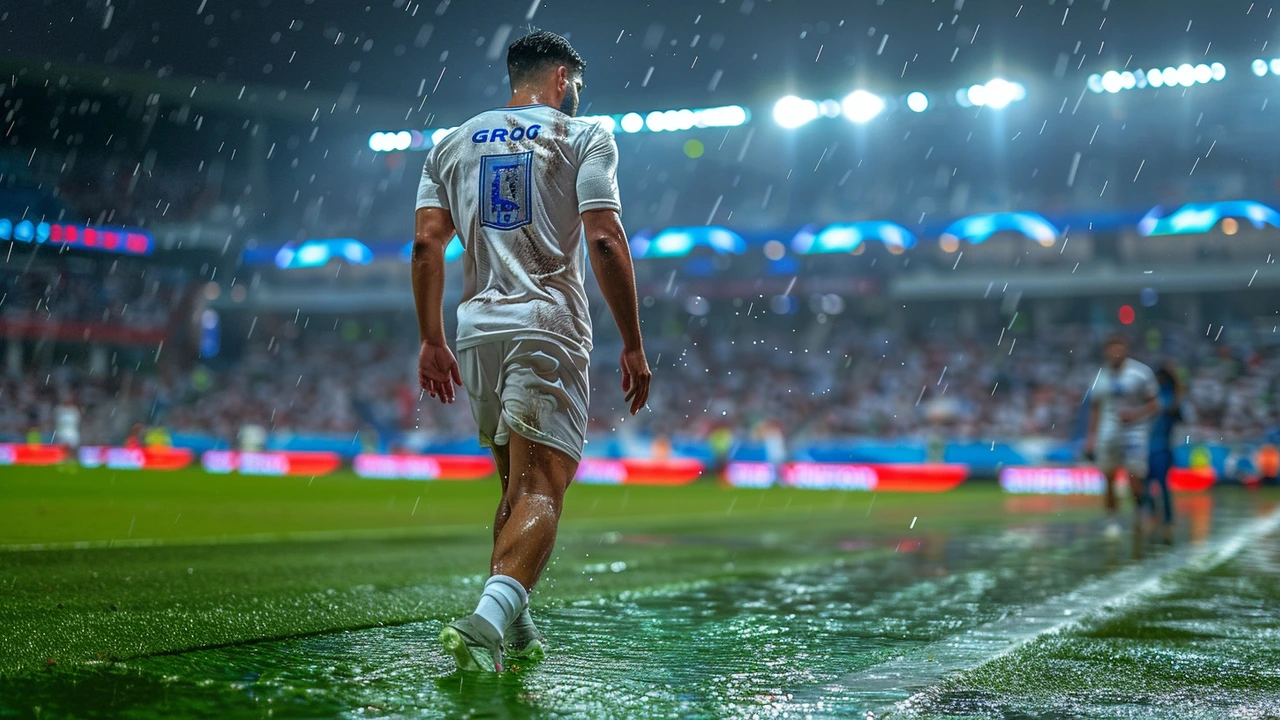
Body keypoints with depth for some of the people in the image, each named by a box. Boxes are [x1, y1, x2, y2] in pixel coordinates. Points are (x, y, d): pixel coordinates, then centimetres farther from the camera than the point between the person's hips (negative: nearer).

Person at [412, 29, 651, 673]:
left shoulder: (453, 143, 16)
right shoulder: (583, 136, 4)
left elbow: (426, 244, 7)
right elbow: (604, 241, -8)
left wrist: (431, 341, 9)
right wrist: (633, 346, -6)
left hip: (476, 329, 5)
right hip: (548, 328, -5)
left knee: (515, 486, 19)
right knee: (541, 491, -11)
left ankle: (511, 626, 18)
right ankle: (489, 615, -33)